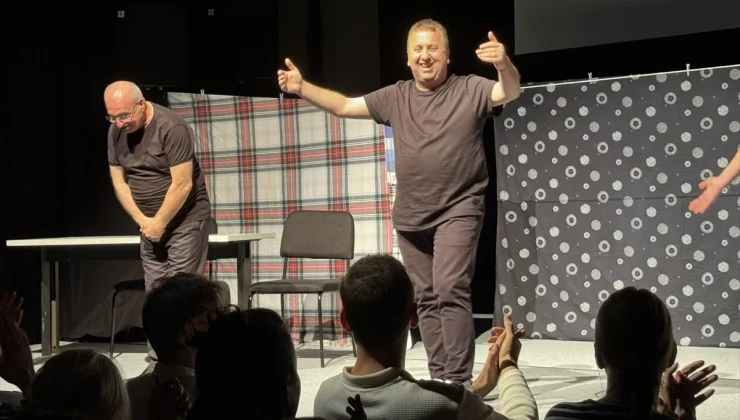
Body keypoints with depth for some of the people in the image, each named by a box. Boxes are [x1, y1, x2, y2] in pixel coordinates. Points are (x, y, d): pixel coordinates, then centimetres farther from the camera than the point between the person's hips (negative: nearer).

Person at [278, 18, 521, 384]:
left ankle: (457, 379, -11)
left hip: (457, 210, -5)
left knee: (450, 290, -17)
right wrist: (302, 87, -1)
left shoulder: (470, 90, -4)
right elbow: (343, 106, 12)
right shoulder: (394, 97, 8)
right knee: (426, 299, 10)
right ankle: (439, 377, 20)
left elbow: (511, 93, -20)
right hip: (411, 216, 5)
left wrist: (504, 66, -42)